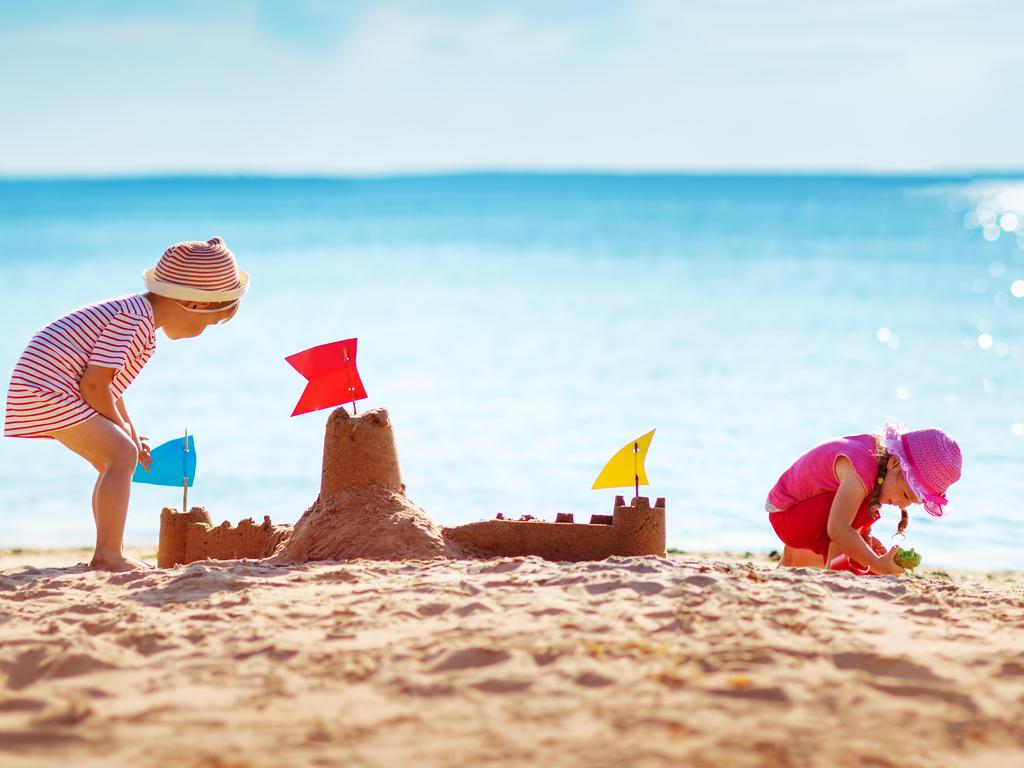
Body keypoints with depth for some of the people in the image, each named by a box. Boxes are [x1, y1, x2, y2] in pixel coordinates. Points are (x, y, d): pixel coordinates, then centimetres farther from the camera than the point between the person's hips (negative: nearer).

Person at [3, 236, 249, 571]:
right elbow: (94, 384, -22)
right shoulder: (133, 318, -19)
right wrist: (122, 429, -7)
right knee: (122, 454, -16)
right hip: (47, 390, -11)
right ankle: (109, 554, -19)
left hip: (44, 391, 11)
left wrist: (129, 433, 21)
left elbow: (107, 382, 24)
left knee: (113, 463, 17)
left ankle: (107, 555, 20)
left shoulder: (137, 317, 15)